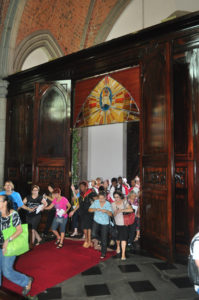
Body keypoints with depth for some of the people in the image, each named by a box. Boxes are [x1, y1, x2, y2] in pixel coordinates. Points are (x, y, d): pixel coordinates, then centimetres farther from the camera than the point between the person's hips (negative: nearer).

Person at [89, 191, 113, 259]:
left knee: (104, 239, 5)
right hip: (96, 221, 1)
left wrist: (106, 211, -34)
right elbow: (90, 210, -7)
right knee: (93, 234, -21)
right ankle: (97, 239, 14)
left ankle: (103, 253, 24)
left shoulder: (108, 204, -7)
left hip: (105, 223, -1)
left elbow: (111, 214, -14)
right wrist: (96, 209, -25)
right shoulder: (96, 202, -3)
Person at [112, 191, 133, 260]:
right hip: (117, 224, 2)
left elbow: (131, 210, -17)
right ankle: (118, 247, 44)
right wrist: (115, 212, -21)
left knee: (123, 238, -8)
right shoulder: (113, 204, 2)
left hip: (124, 223, -2)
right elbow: (113, 215, 1)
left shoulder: (124, 202, -5)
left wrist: (122, 210, -23)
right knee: (117, 237, 12)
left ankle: (123, 254, 0)